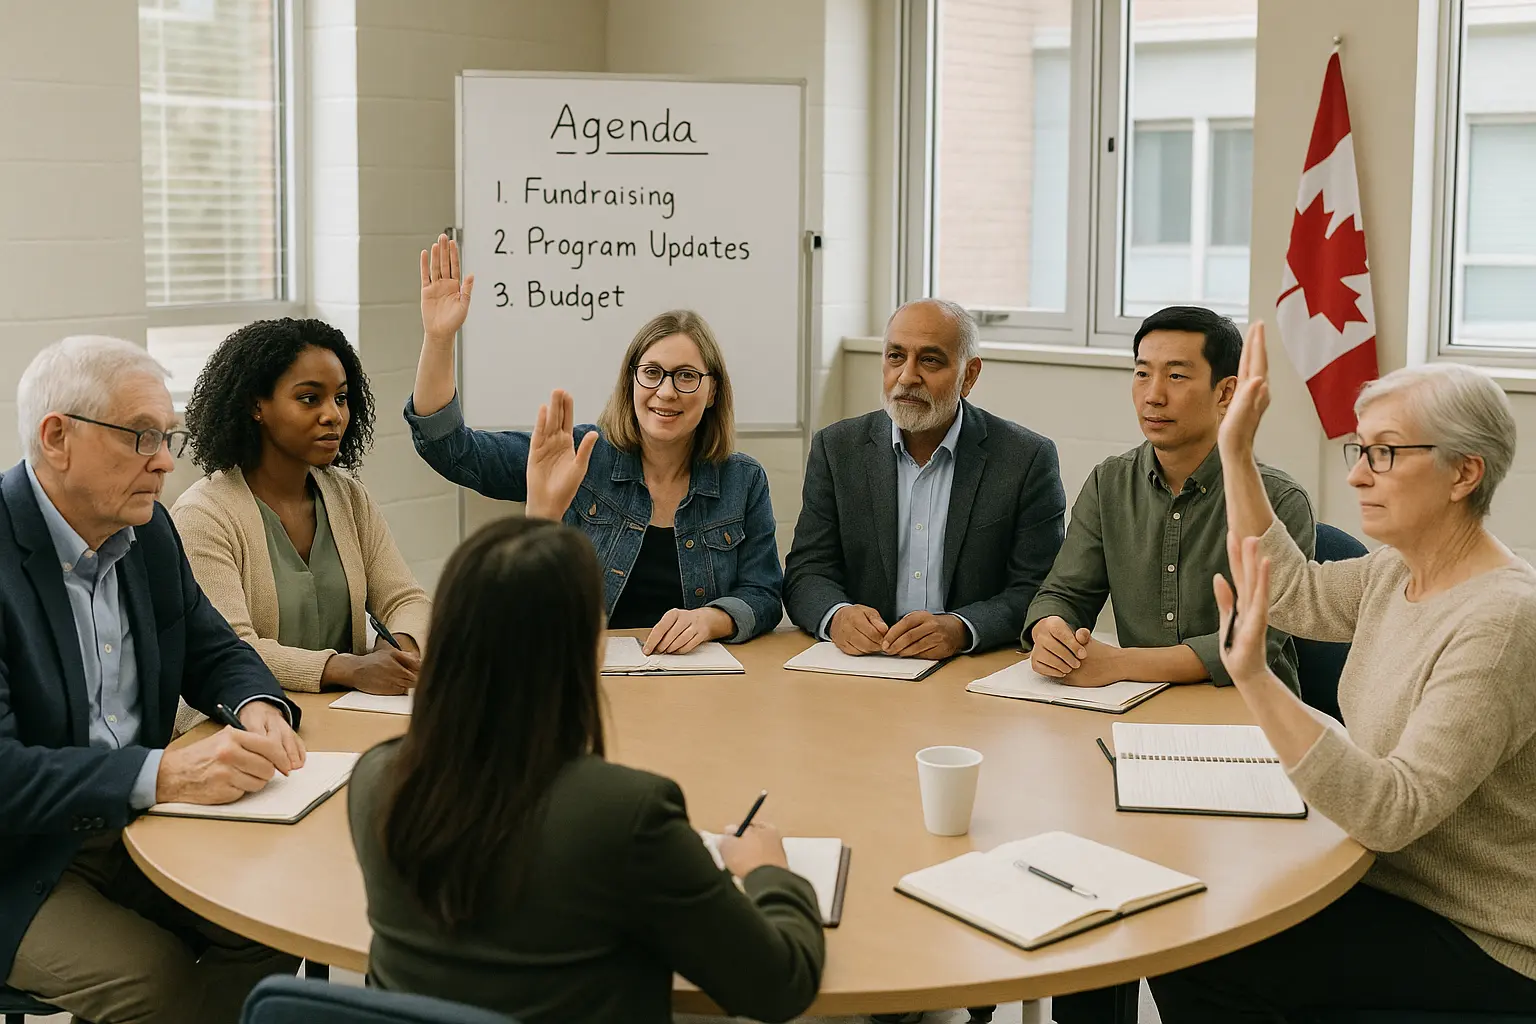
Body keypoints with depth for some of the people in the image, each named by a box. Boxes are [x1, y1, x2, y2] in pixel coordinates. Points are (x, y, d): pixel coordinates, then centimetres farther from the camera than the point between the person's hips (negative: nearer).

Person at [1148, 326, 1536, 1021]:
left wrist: (1255, 678, -39)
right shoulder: (1397, 574, 2)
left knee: (1196, 964, -15)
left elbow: (1389, 812, -31)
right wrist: (1236, 449, 8)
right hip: (1391, 883, 8)